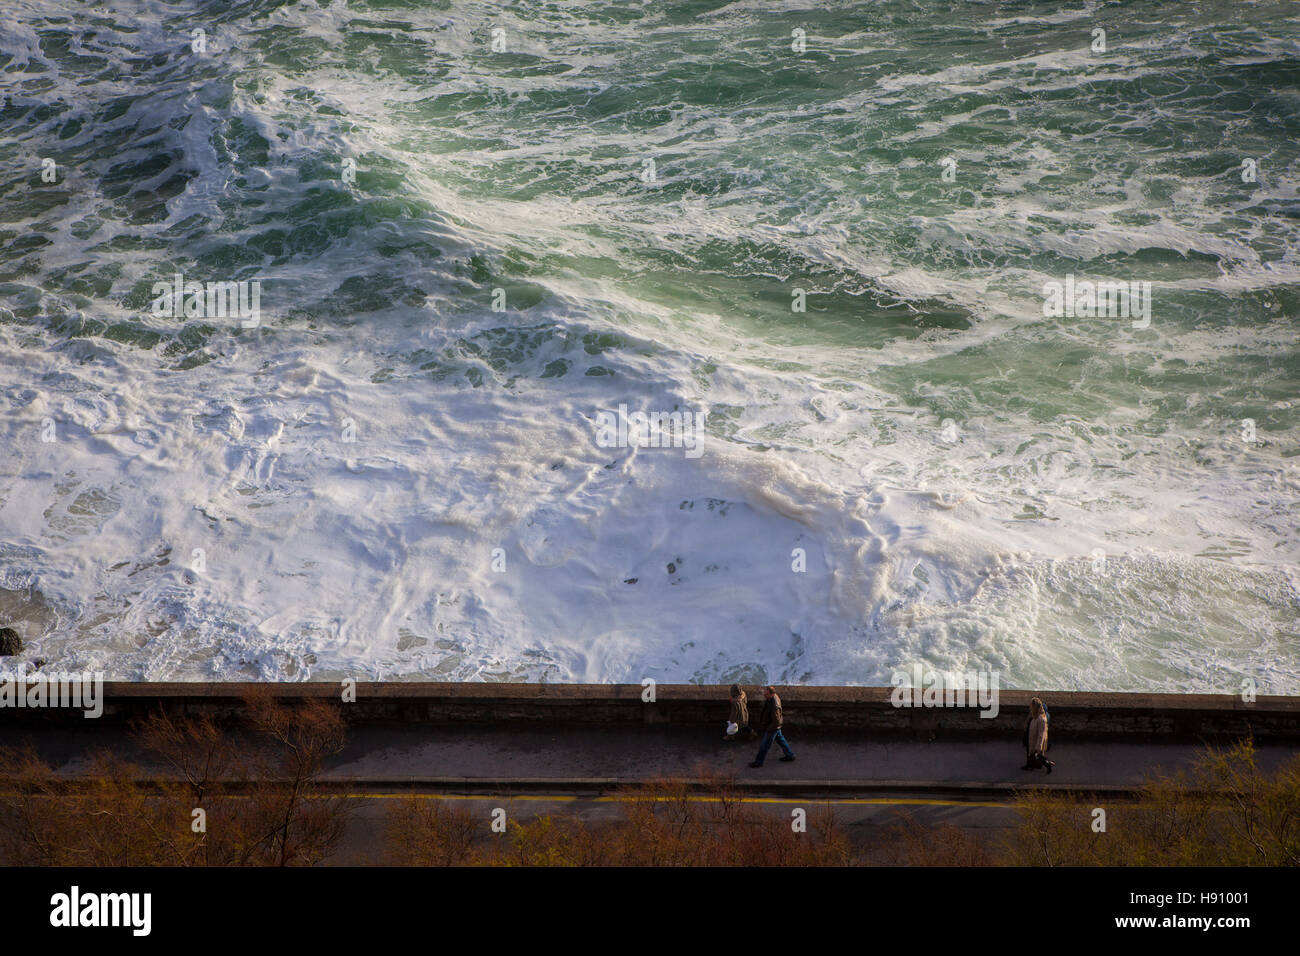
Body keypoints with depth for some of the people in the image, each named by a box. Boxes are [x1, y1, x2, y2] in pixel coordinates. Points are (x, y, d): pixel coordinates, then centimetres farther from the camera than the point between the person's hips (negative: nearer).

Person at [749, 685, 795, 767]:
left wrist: (767, 729, -19)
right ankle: (790, 755, 44)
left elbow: (776, 722, -31)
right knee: (780, 740, 27)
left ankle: (758, 762, 30)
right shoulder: (774, 697, -13)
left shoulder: (775, 707, -40)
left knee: (764, 745, 10)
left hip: (772, 728, -9)